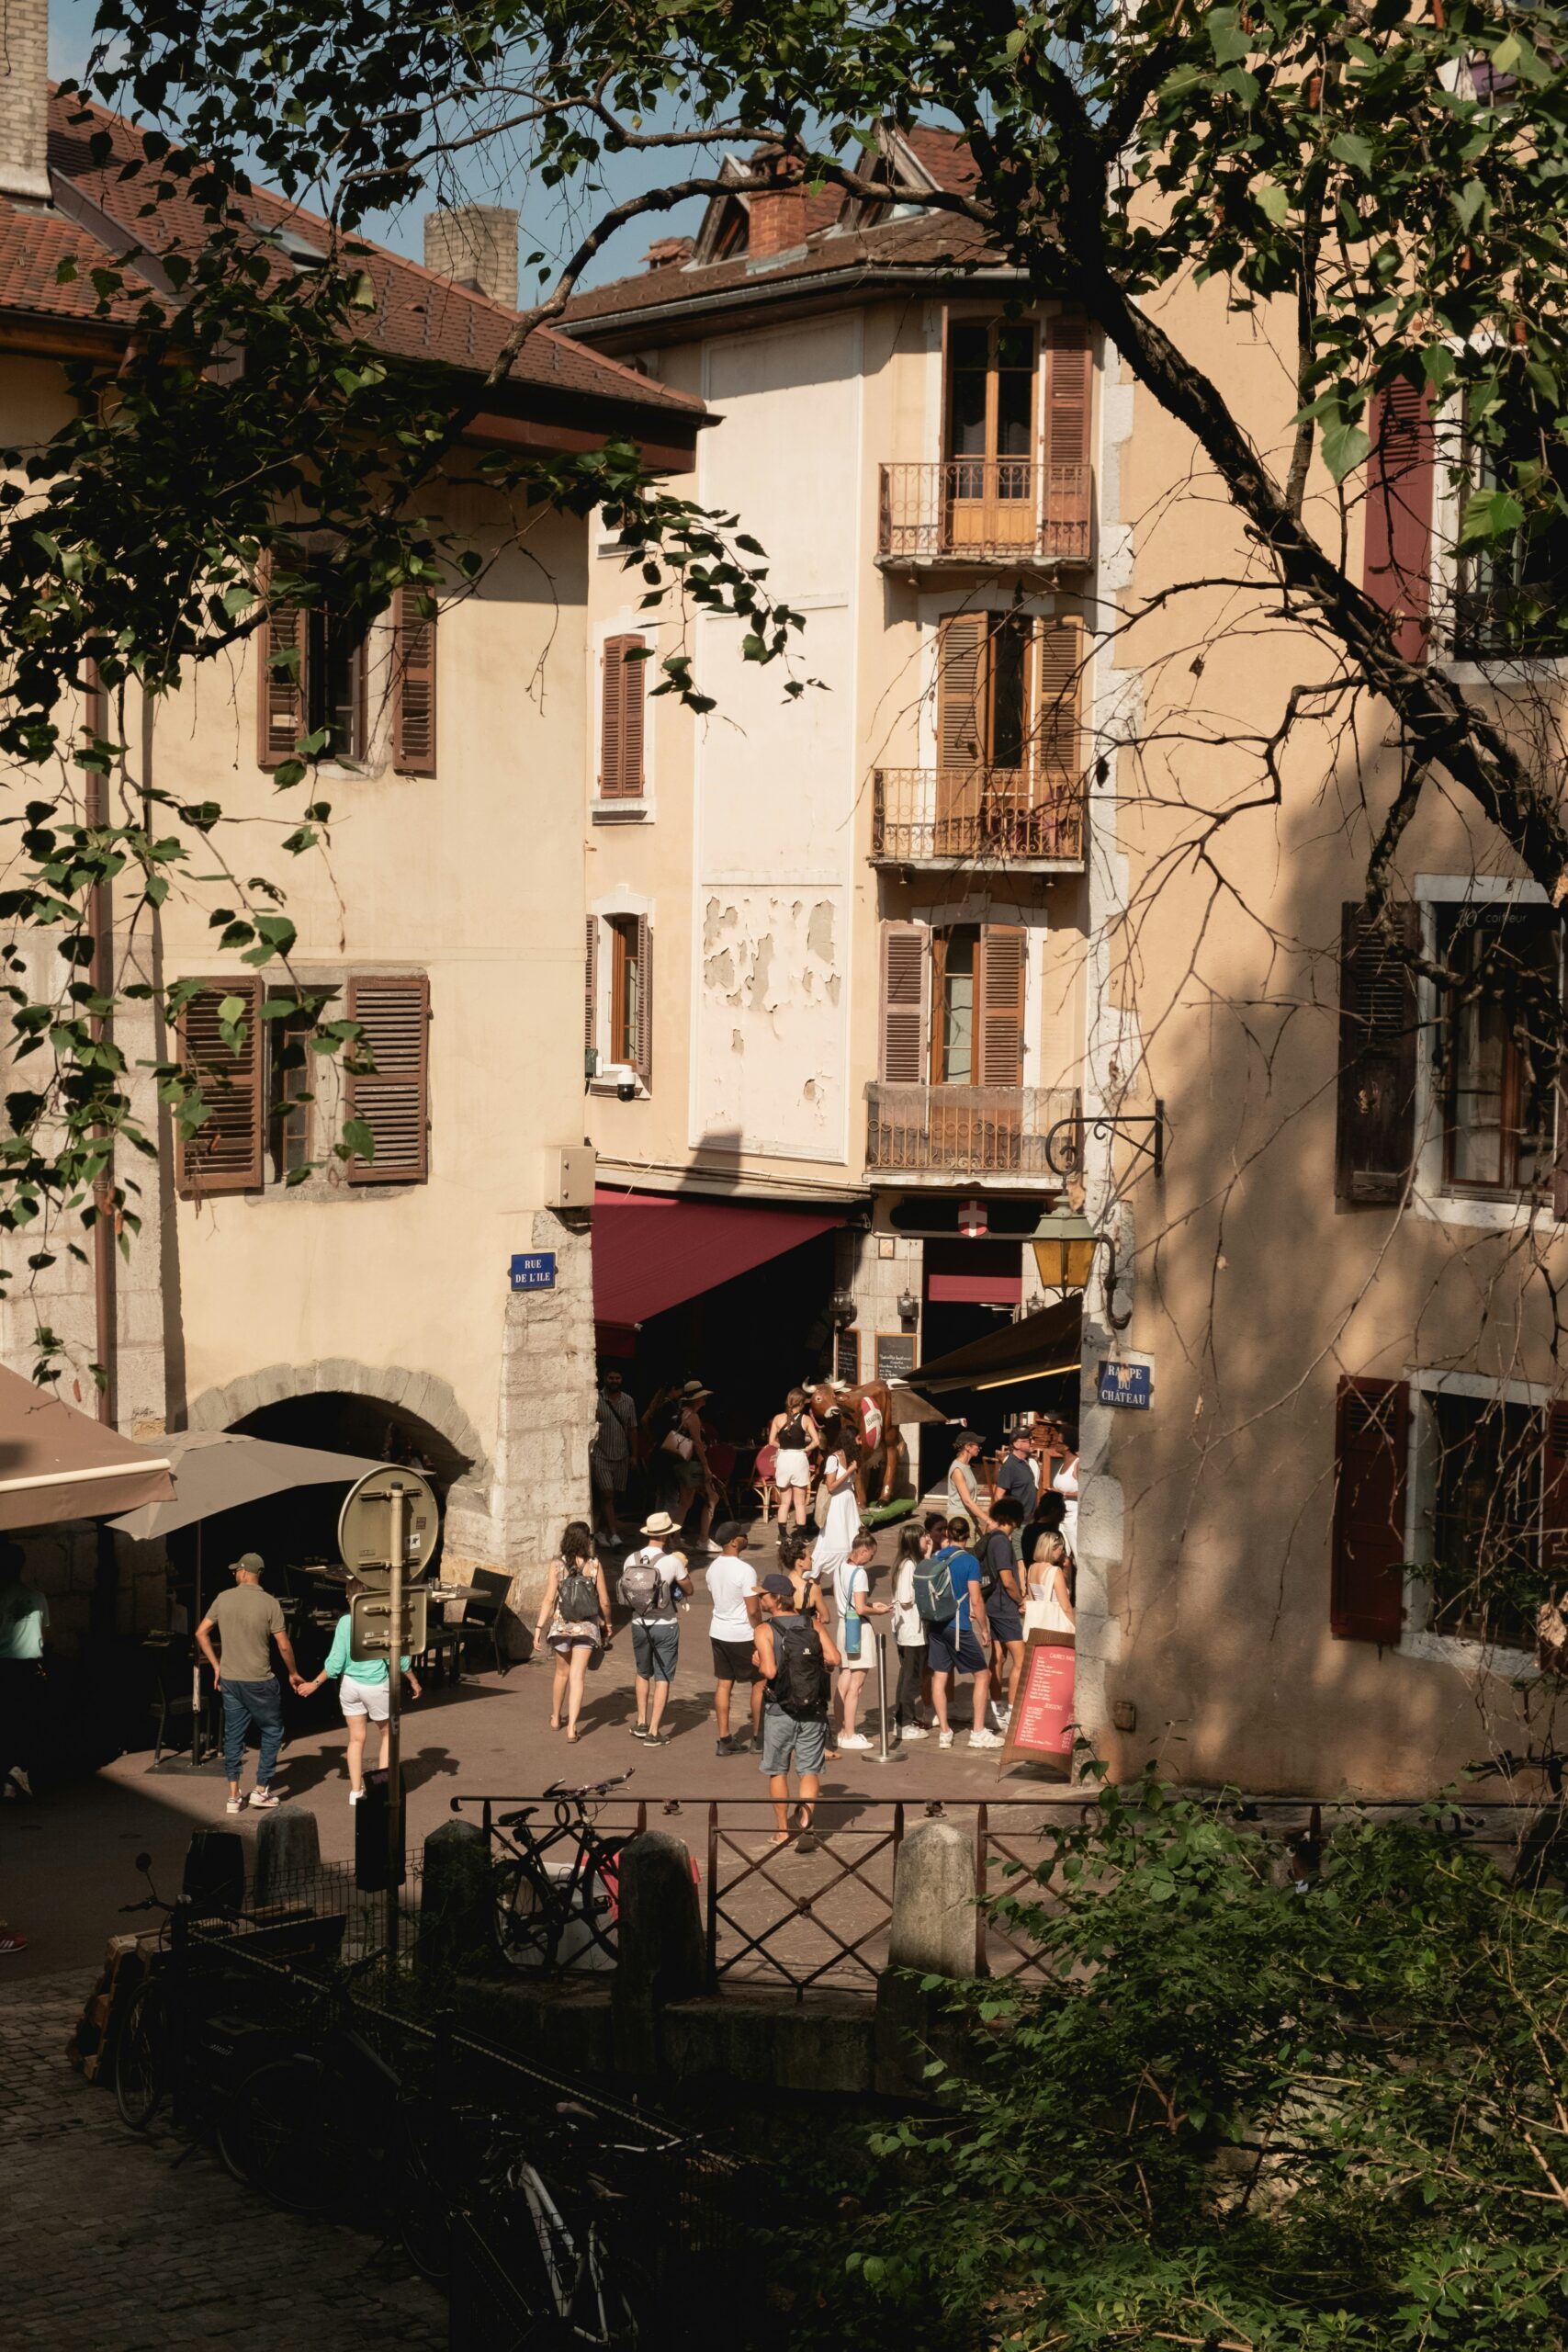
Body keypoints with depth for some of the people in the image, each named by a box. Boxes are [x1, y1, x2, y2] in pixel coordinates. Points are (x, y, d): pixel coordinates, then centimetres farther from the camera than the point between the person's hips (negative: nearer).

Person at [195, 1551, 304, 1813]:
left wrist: (216, 1666, 13)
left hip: (229, 1680, 4)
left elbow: (201, 1633, 5)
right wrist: (293, 1673, 6)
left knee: (233, 1735, 11)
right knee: (272, 1732, 12)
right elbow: (284, 1646, -11)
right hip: (259, 1681, -4)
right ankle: (262, 1789, 12)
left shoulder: (223, 1599, 0)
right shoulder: (268, 1603, -10)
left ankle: (233, 1796, 12)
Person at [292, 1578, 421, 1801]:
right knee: (388, 1733, 18)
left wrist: (315, 1684, 5)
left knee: (356, 1738, 14)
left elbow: (335, 1662, -6)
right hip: (378, 1686, -2)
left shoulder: (345, 1623, -8)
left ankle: (356, 1790, 17)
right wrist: (413, 1681, 4)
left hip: (350, 1685, 2)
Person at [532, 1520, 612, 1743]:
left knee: (562, 1673, 21)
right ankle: (572, 1727, -10)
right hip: (587, 1627, -1)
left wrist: (539, 1627, -8)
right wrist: (607, 1623, 13)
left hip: (561, 1626, 1)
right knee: (577, 1676, 0)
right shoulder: (594, 1566, -7)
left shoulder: (557, 1566, -7)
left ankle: (555, 1718, 37)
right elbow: (604, 1602, -3)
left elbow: (549, 1599, -11)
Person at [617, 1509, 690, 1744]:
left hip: (639, 1624, 4)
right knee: (662, 1678, 5)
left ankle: (641, 1723, 29)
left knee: (643, 1674, 24)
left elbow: (627, 1590, 8)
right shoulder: (672, 1562, -15)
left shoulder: (631, 1560, -4)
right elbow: (688, 1591, 0)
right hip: (665, 1626, -4)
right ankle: (654, 1731, 5)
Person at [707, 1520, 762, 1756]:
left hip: (718, 1632, 7)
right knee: (759, 1683, 9)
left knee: (723, 1684, 10)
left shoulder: (713, 1567, 3)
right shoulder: (745, 1570, -21)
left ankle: (724, 1741, 11)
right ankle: (758, 1738, 14)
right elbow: (752, 1610, -20)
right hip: (742, 1636, -7)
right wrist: (759, 1636, -7)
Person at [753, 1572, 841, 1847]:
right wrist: (816, 1664, 10)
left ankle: (783, 1830, 20)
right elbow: (835, 1659, -9)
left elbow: (769, 1670, -21)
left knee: (777, 1771, 14)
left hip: (780, 1711, -2)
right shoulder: (812, 1625, 1)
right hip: (813, 1711, 2)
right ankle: (806, 1817, -14)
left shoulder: (765, 1630, -9)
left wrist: (757, 1663, 0)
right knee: (810, 1770, 8)